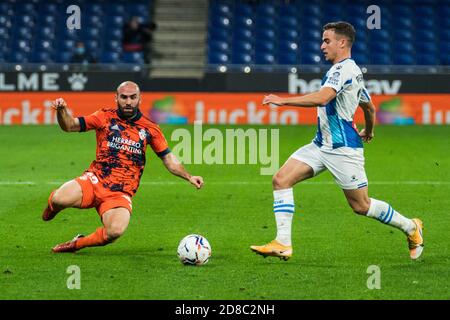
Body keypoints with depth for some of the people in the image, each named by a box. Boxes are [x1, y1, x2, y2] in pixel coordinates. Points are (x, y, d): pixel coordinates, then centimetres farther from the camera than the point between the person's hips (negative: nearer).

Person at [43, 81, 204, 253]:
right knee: (60, 199, -29)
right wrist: (61, 111, -18)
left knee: (115, 231, -30)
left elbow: (168, 158, 15)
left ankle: (78, 243, 3)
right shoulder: (106, 117, 6)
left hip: (121, 193, 0)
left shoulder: (150, 129, 8)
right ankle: (52, 207, 13)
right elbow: (70, 126, 3)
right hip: (95, 181, 0)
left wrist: (189, 177, 2)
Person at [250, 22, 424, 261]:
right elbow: (369, 107, 28)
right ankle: (283, 244, -8)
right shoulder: (352, 70, 15)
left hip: (343, 149, -10)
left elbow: (322, 98, -33)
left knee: (361, 206, 0)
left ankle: (411, 228, 23)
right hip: (322, 144, 10)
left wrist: (283, 101, -31)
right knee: (281, 179, -5)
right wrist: (368, 131, 46)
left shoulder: (343, 69, -16)